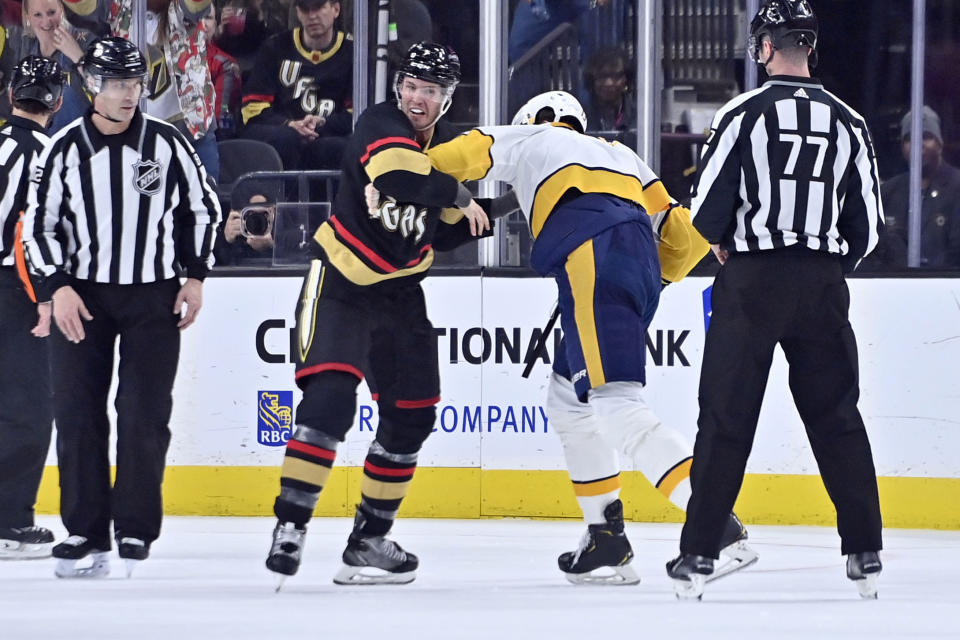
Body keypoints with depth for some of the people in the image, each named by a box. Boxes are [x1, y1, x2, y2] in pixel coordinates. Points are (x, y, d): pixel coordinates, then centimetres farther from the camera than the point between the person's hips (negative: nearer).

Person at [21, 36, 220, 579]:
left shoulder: (168, 144, -2)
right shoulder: (66, 150, -2)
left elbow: (202, 208, 9)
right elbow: (39, 224, 2)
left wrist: (195, 276, 3)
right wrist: (58, 287, -9)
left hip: (154, 296, -1)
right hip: (81, 295, 1)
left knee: (144, 414, -5)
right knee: (77, 413, -2)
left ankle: (136, 530, 3)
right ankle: (86, 531, 4)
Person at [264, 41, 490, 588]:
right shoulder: (381, 126, -15)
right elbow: (400, 177, -36)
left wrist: (488, 215, -1)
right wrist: (459, 194, -21)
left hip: (400, 294, 7)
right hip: (341, 283, -7)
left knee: (412, 415, 9)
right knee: (330, 396, -23)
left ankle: (370, 539, 20)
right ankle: (291, 525, -20)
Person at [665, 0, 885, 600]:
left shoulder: (743, 114, -7)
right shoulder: (848, 123, 4)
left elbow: (707, 209, -7)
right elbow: (868, 225, 7)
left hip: (752, 280, -3)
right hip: (823, 282, 3)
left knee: (726, 416, 1)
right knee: (838, 416, 11)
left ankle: (698, 555, -1)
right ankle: (866, 555, 9)